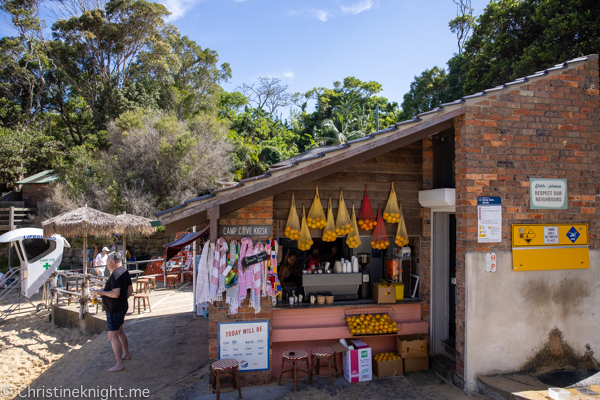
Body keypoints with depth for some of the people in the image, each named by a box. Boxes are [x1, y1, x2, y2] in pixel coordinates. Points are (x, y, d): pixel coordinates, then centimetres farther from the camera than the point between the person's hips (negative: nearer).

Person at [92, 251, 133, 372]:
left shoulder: (115, 275, -23)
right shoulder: (124, 271, 7)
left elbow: (115, 294, -29)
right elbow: (130, 290, 13)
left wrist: (100, 292, -18)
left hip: (114, 310, -10)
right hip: (122, 307, 10)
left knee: (113, 336, -5)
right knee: (119, 332, 25)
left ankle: (119, 364, -2)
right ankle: (126, 354, 39)